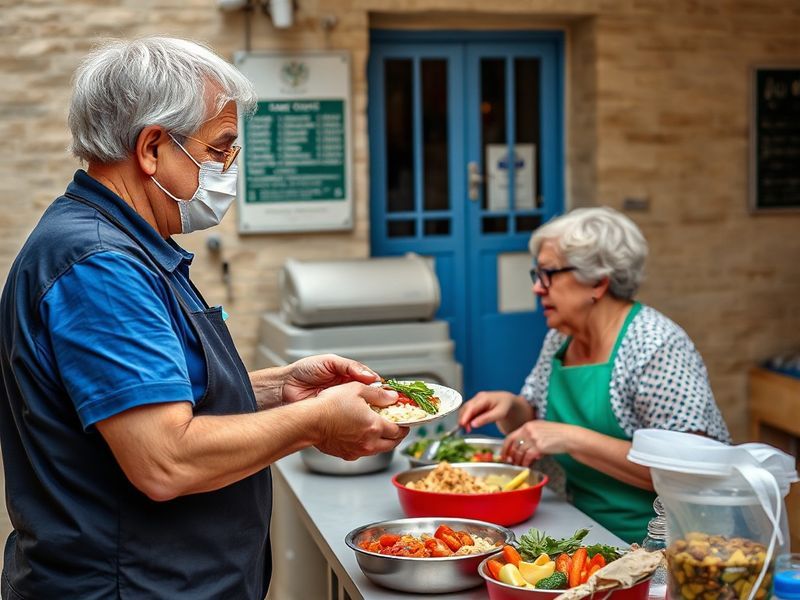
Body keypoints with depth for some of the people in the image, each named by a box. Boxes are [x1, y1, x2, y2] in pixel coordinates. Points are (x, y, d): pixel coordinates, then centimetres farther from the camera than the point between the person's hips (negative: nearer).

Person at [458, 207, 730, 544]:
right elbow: (533, 420, 20)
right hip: (585, 533, 7)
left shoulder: (656, 346, -15)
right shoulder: (560, 339, 8)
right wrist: (509, 406, -2)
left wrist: (571, 438, -25)